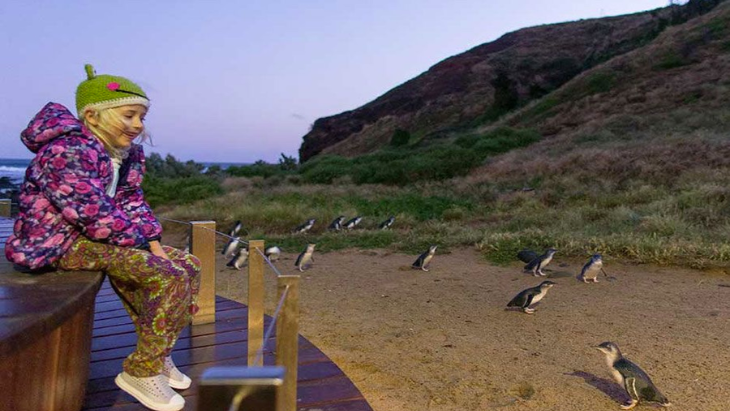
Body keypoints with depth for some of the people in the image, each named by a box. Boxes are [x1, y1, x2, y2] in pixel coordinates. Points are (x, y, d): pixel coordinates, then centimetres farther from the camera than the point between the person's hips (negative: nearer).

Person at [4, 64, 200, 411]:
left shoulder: (130, 154, 7)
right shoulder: (68, 153, -22)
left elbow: (132, 204, 9)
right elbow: (95, 217, -25)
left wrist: (154, 244, -5)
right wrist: (141, 244, -14)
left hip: (101, 237, 10)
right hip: (59, 242, -10)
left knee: (189, 266, 4)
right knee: (170, 277, -24)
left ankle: (158, 355, 13)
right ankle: (140, 371, -9)